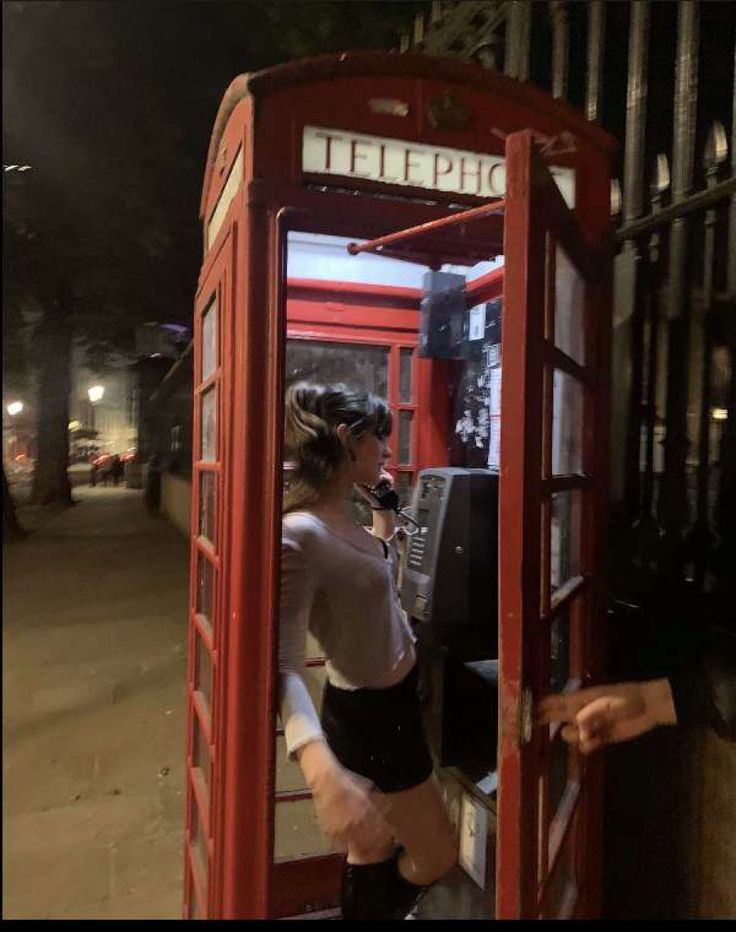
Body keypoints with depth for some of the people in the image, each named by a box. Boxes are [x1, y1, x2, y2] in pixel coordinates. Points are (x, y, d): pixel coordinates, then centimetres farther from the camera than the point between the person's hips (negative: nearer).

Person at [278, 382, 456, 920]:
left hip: (385, 703, 8)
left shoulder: (344, 516, -1)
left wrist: (384, 516, 7)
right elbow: (285, 666, -35)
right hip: (374, 715, -8)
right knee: (437, 858, 12)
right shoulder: (300, 534, -30)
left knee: (375, 850, 26)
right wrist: (322, 771, -49)